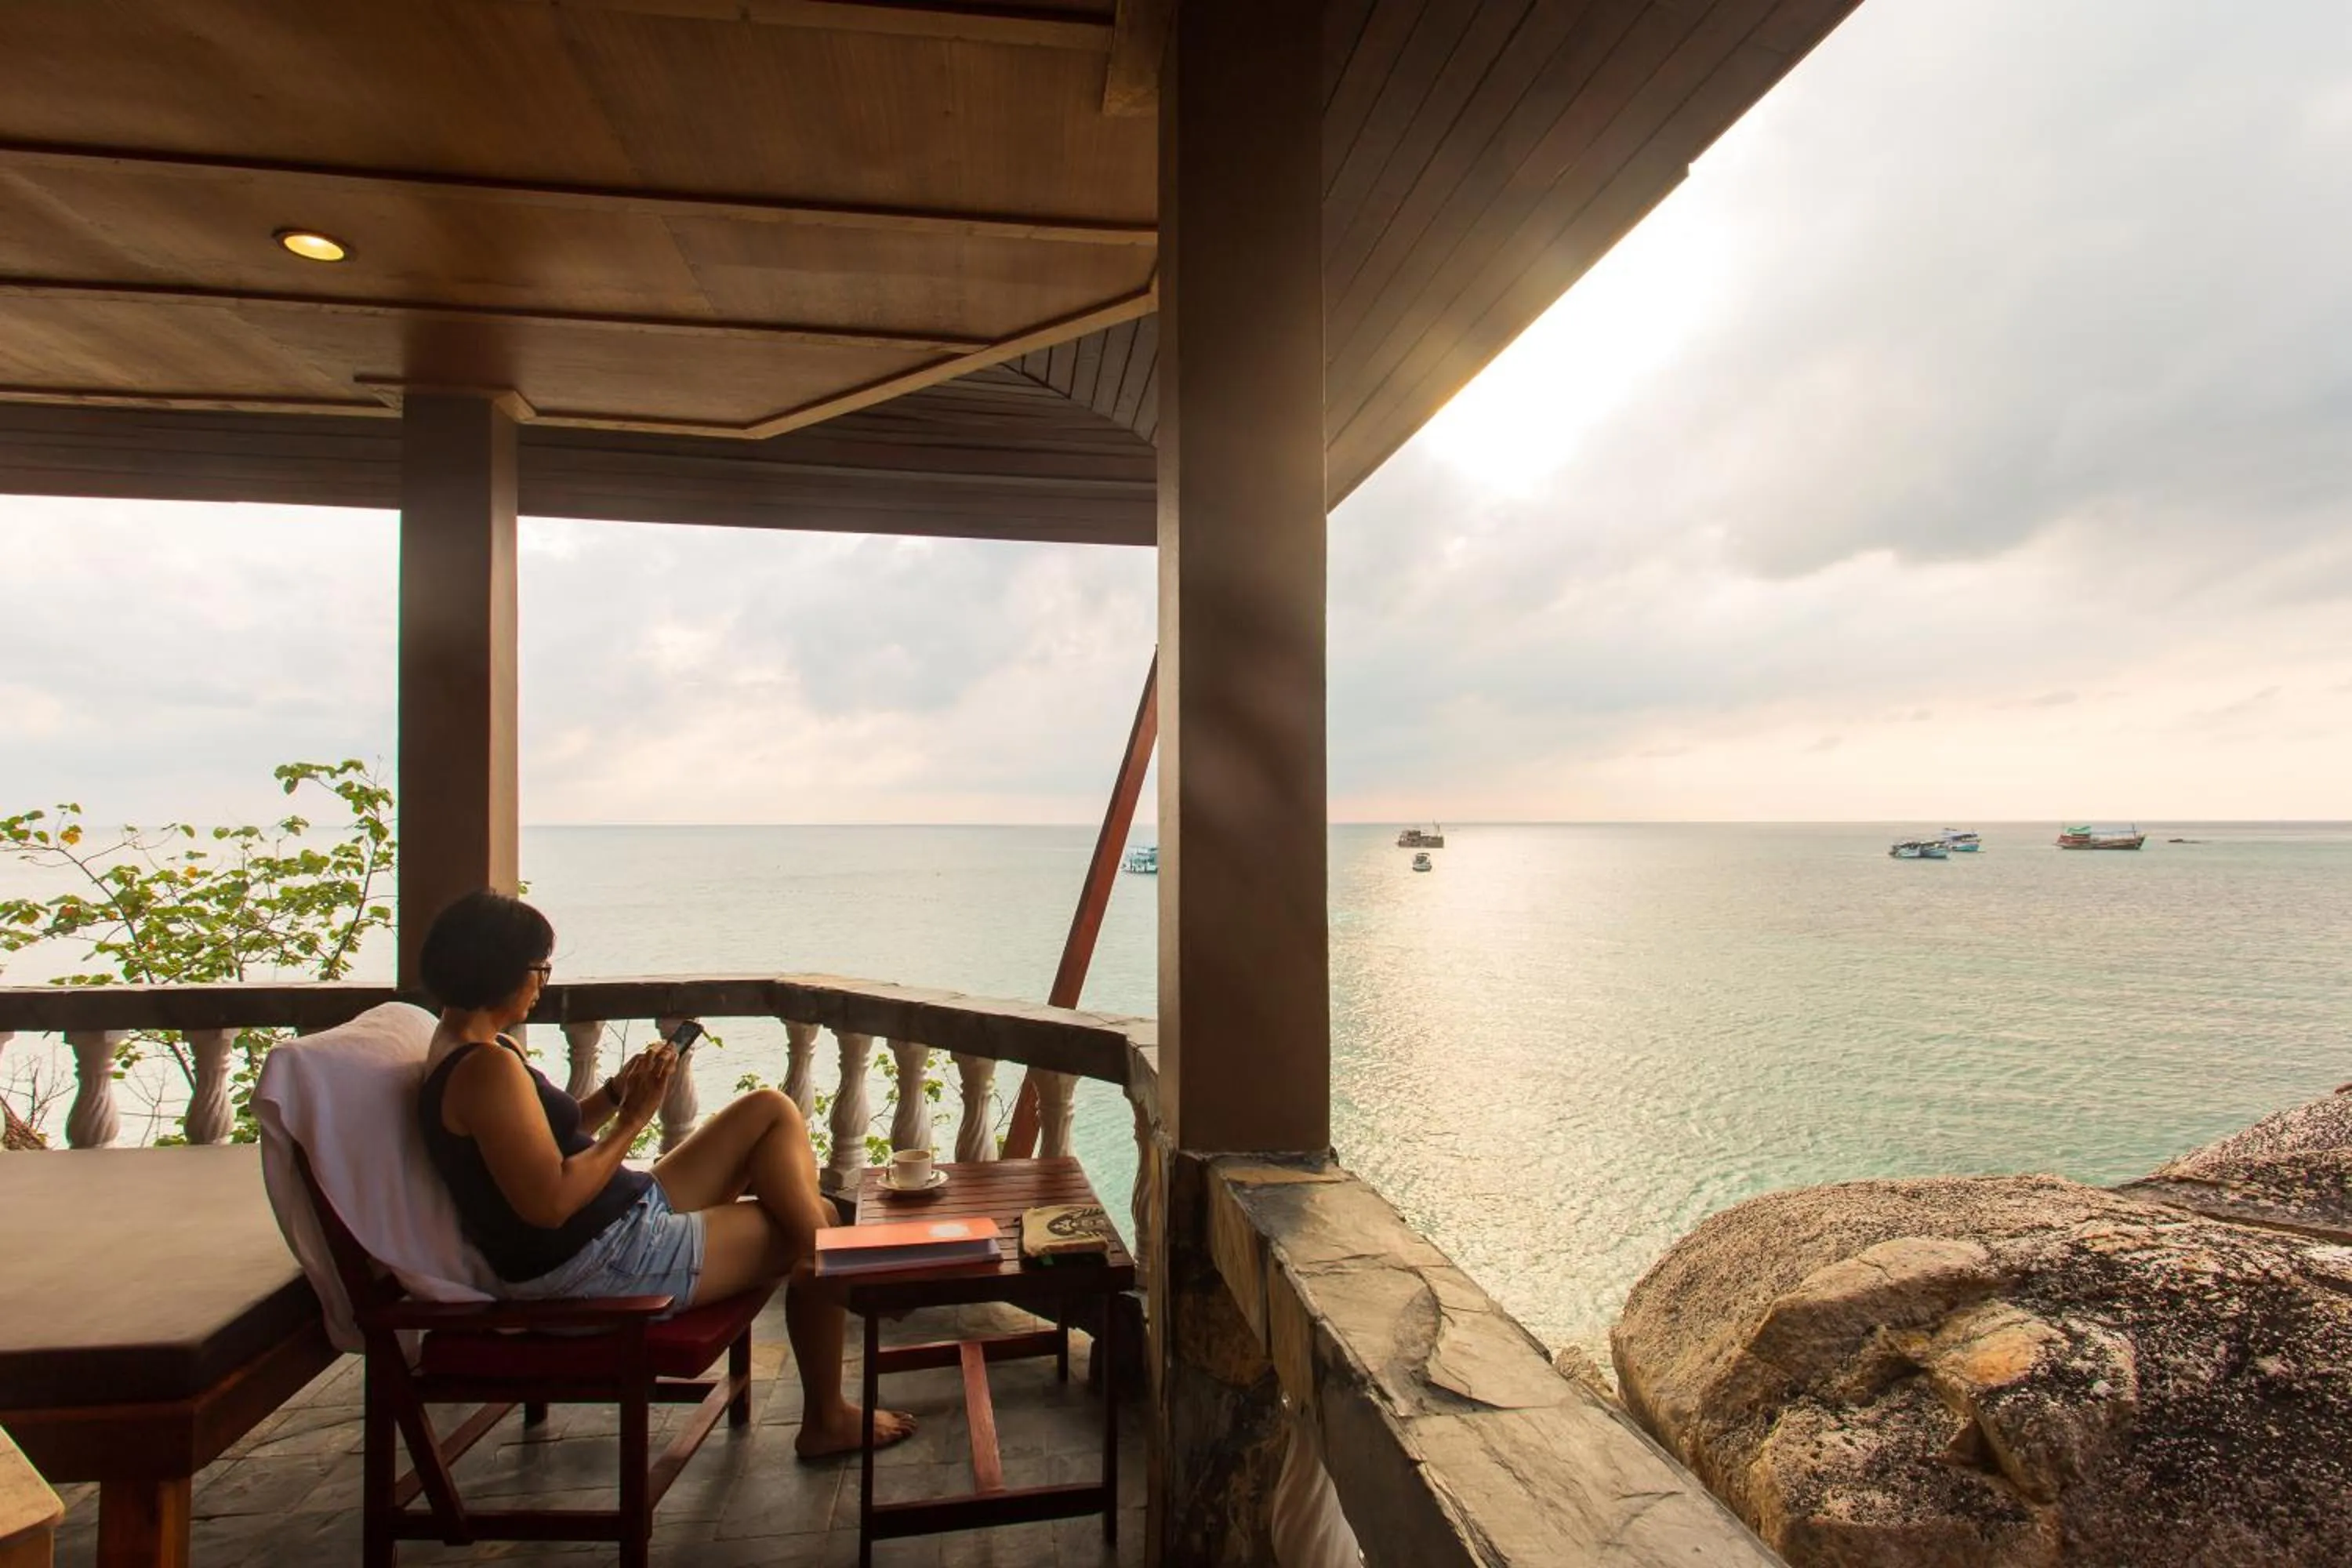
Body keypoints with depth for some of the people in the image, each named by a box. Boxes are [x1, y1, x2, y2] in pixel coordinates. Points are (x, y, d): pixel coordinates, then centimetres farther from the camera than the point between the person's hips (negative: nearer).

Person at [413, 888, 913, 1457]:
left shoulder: (472, 1045, 10)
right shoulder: (485, 1068, -24)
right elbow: (550, 1203, -28)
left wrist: (618, 1091, 2)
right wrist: (633, 1119, -18)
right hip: (591, 1265, -11)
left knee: (771, 1109, 6)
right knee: (813, 1231, -2)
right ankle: (827, 1419, 17)